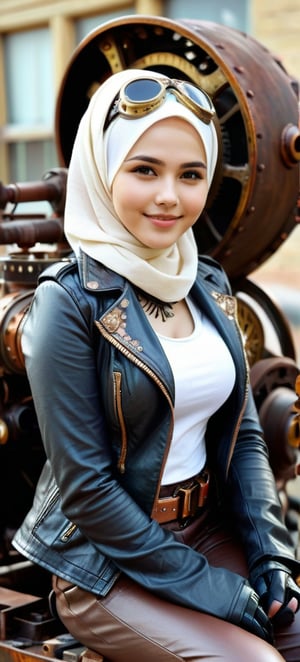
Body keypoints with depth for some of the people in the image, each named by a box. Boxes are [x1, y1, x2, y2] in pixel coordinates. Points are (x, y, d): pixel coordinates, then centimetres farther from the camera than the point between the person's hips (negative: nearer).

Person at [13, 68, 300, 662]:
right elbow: (85, 484, -17)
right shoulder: (70, 301, -15)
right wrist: (216, 592, -16)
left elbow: (243, 434, 8)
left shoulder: (209, 286, 4)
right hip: (108, 561, -6)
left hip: (210, 528, 6)